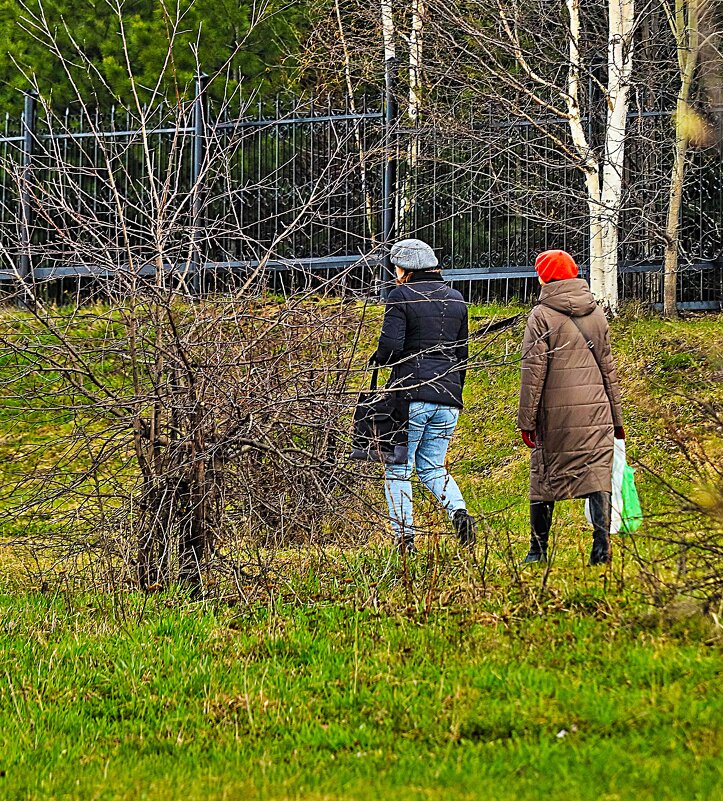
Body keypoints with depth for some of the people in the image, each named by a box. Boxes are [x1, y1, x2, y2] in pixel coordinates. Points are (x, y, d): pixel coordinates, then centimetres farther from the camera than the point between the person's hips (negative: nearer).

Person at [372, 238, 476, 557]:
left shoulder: (401, 296, -5)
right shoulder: (456, 300, 13)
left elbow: (390, 345, -15)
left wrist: (377, 359, 7)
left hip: (411, 393, -6)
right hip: (448, 395, 6)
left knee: (398, 469, 4)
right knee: (432, 466, 16)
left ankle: (404, 536, -4)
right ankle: (459, 511, -10)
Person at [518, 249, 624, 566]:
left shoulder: (542, 316, -4)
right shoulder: (596, 313, 12)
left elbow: (533, 372, -7)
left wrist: (526, 420, -3)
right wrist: (617, 418, 23)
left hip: (555, 413, -3)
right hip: (596, 410, 3)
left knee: (544, 478, 7)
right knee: (597, 474, -1)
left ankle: (538, 552, 13)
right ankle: (602, 546, -13)